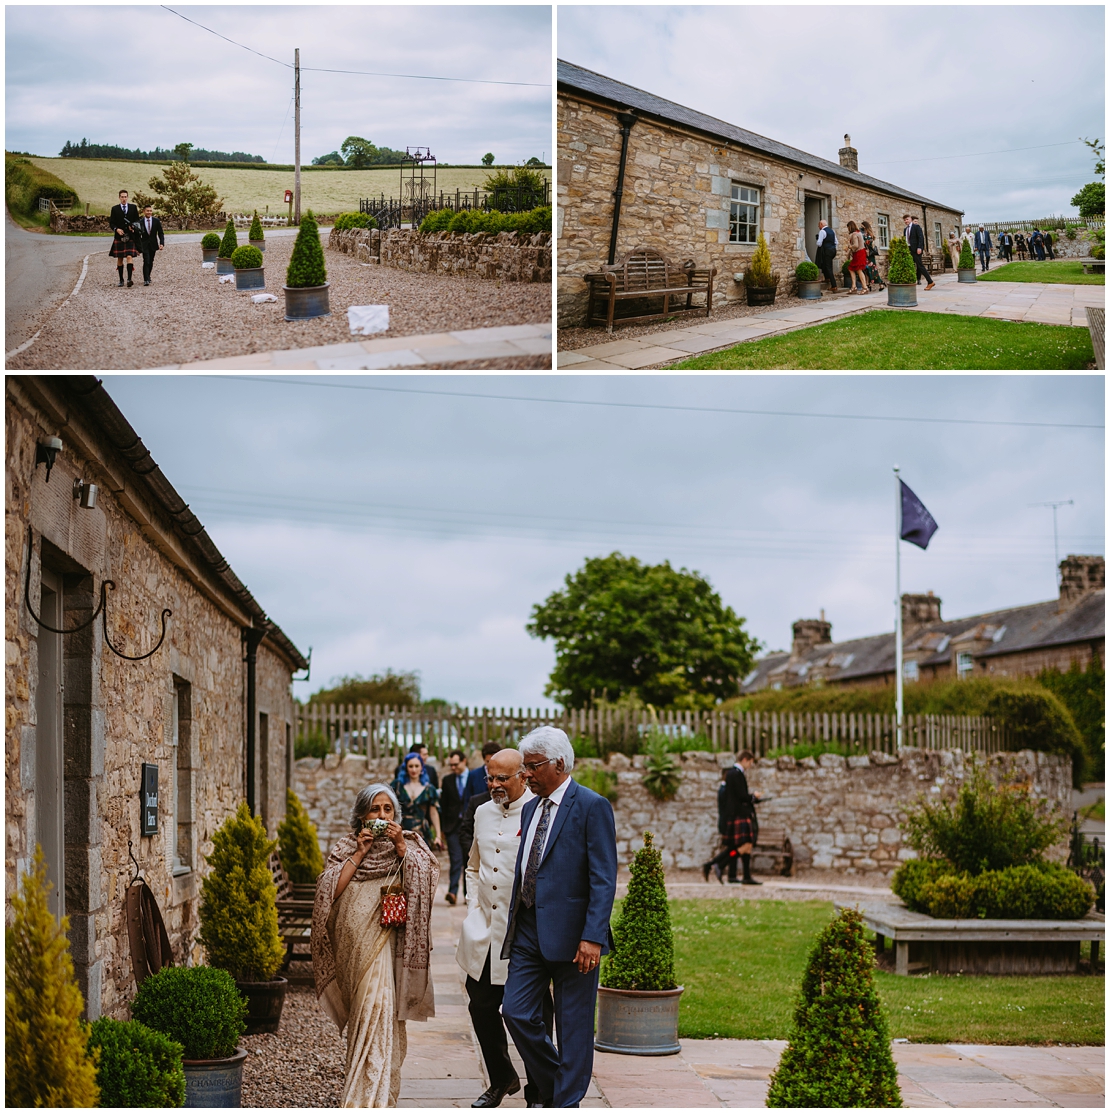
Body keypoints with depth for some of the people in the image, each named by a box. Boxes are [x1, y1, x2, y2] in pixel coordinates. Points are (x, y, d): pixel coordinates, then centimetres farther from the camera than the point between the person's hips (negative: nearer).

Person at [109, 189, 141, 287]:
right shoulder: (115, 209, 5)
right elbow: (111, 223, 5)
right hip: (119, 237, 1)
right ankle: (121, 280, 14)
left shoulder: (133, 207, 7)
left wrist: (134, 228, -9)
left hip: (130, 237, -1)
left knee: (129, 257, -13)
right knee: (119, 259, 6)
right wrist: (116, 229, -15)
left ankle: (129, 279, -20)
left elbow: (137, 220, 11)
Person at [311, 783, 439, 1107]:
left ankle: (366, 1097, -4)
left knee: (378, 1010, -8)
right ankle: (368, 1093, 4)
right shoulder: (346, 848, 10)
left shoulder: (409, 846, 12)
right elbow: (330, 891, -4)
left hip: (387, 943, 0)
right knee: (366, 1014, -2)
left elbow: (425, 879, -5)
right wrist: (360, 853, -6)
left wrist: (400, 847, -9)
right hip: (352, 944, 0)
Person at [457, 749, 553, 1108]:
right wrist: (474, 907, 12)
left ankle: (537, 1092, 17)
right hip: (486, 929, 6)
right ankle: (501, 1078, 31)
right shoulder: (483, 813, 11)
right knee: (482, 1006, 12)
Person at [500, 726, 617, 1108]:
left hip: (570, 934, -7)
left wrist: (593, 937, -21)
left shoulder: (592, 806, -9)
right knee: (516, 1012, 3)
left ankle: (566, 1102, 11)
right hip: (528, 932, 7)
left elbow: (604, 879, -14)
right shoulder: (530, 809, 15)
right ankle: (551, 1086, 23)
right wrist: (514, 925, 16)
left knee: (573, 1026, 2)